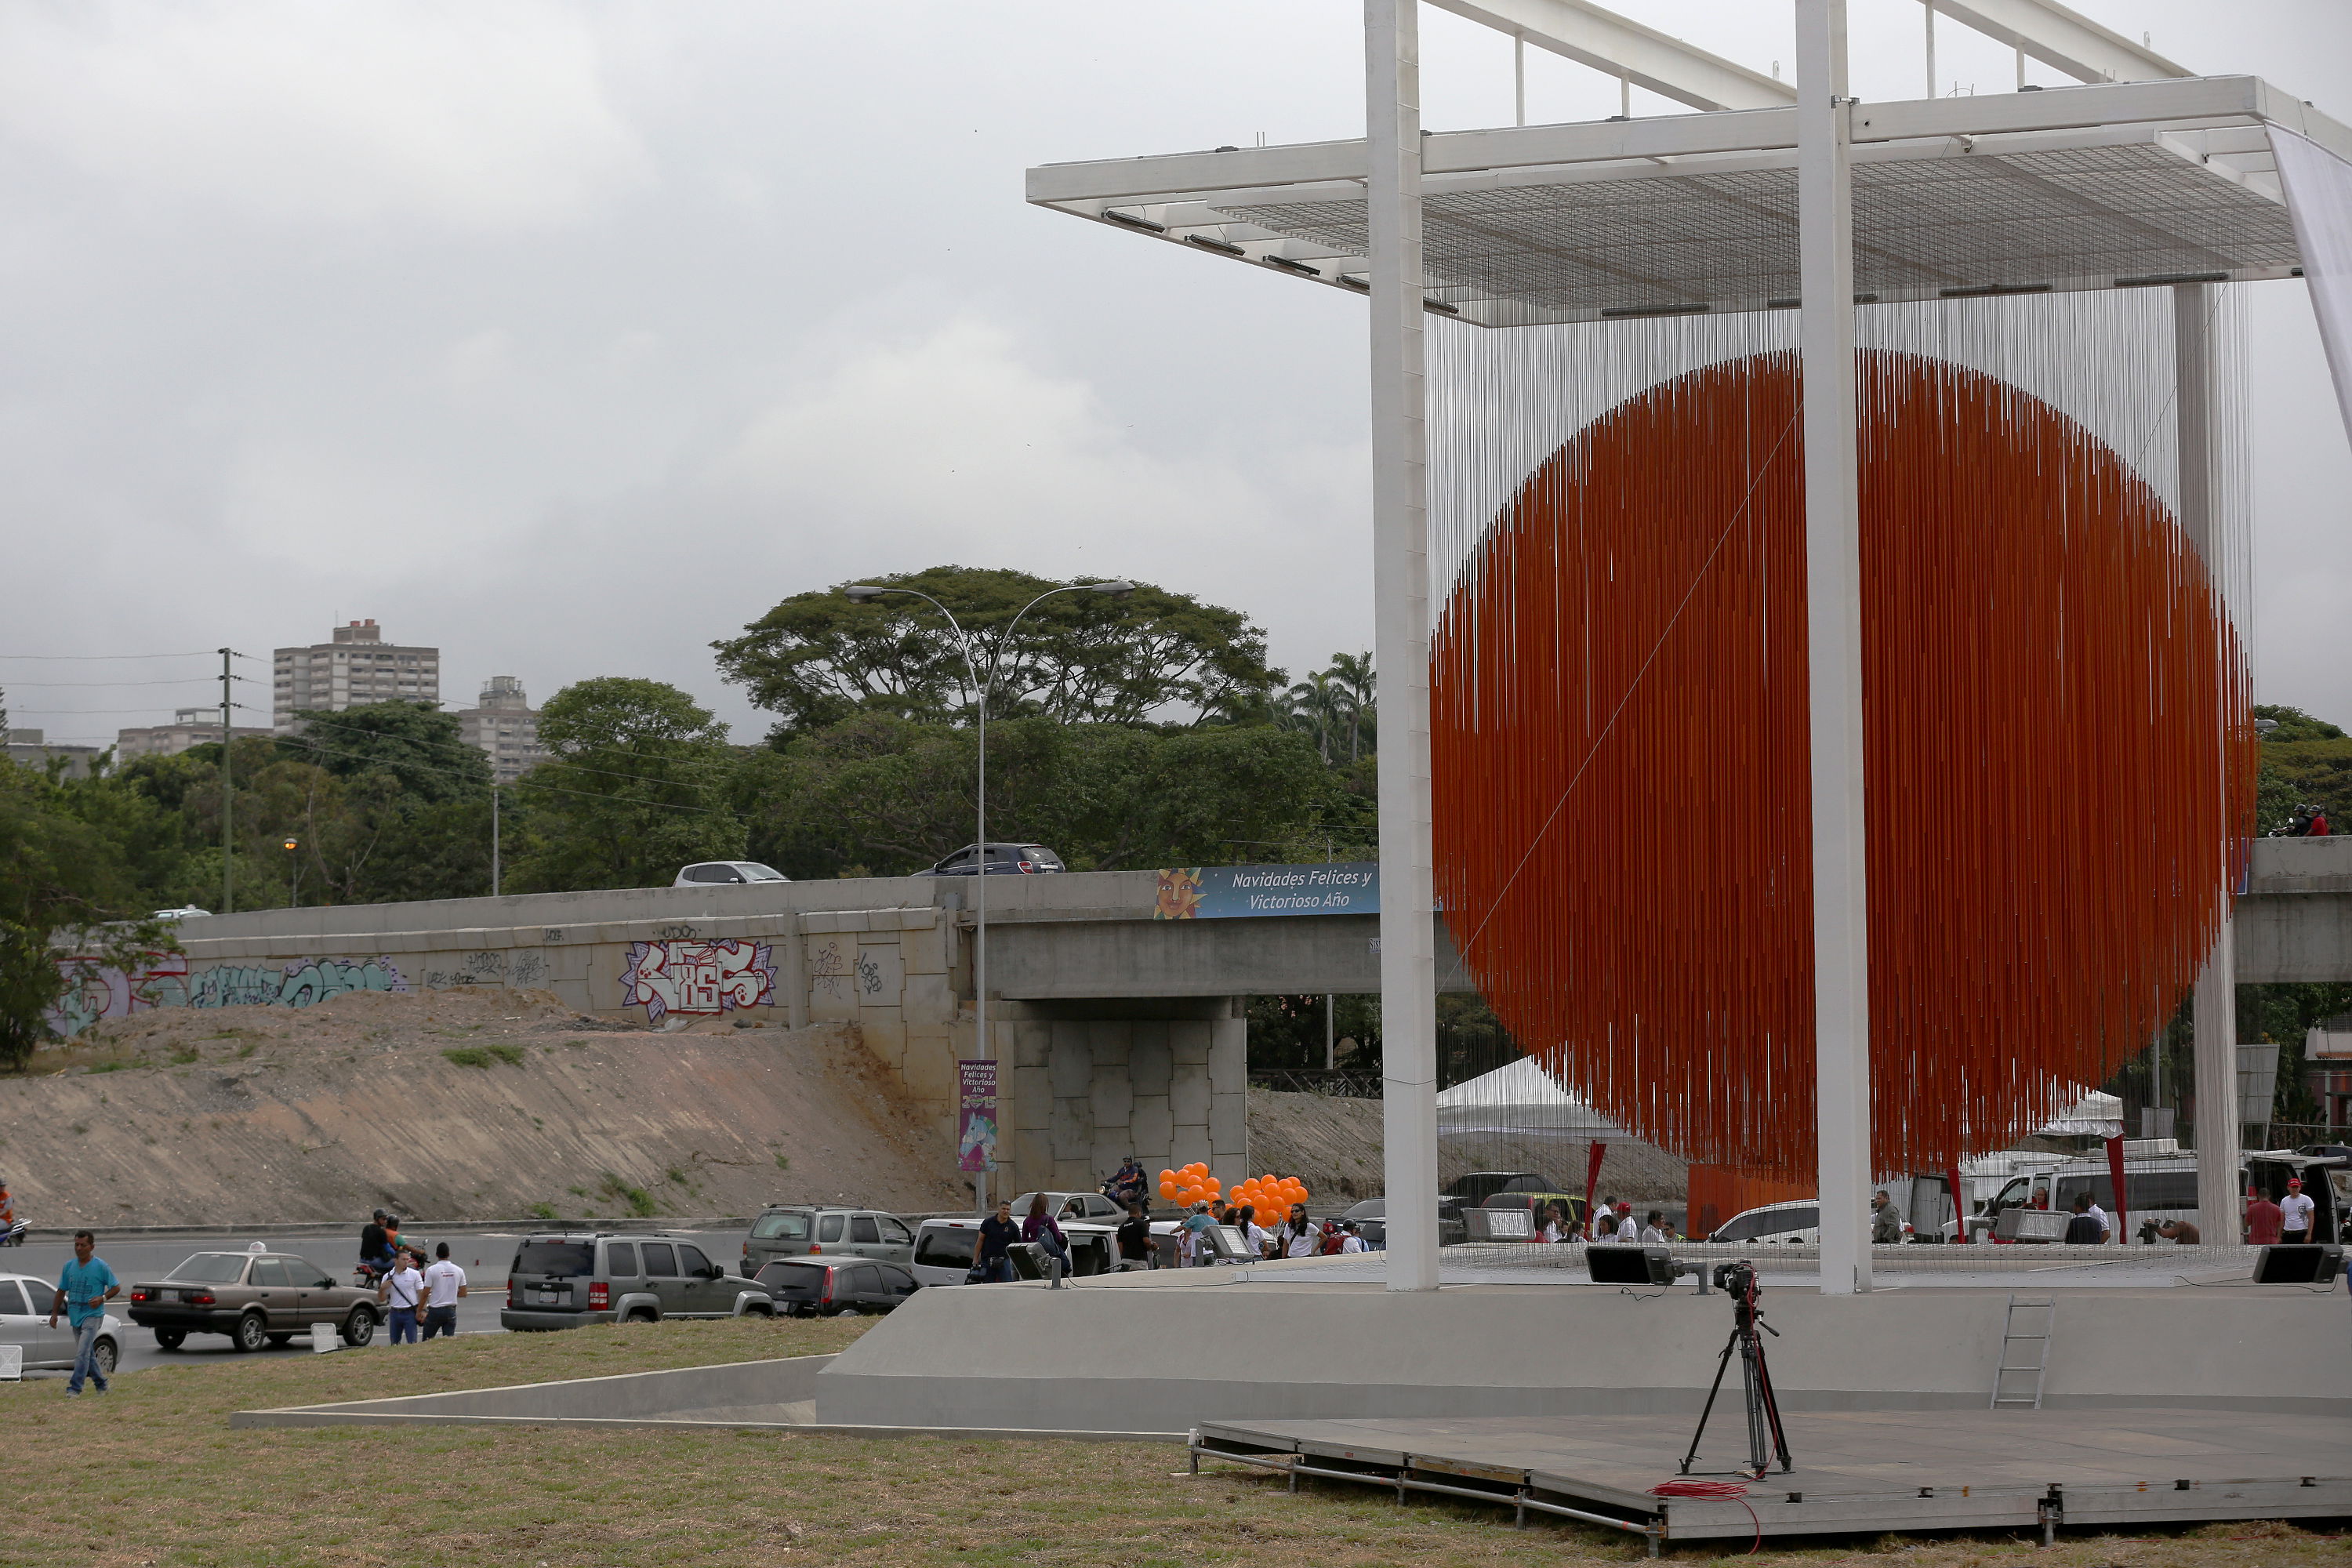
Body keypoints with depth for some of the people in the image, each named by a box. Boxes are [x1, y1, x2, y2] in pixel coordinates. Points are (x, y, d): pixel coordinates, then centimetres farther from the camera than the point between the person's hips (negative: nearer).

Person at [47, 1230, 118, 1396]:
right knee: (88, 1353, 15)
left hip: (92, 1315, -6)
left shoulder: (100, 1267, -6)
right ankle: (101, 1384, 29)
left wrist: (102, 1298, -16)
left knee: (83, 1352, -17)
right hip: (75, 1316, 6)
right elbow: (61, 1291, 16)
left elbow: (116, 1288, 1)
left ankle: (75, 1388, -20)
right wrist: (54, 1313, 11)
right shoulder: (69, 1266, 8)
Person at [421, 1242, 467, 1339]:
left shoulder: (432, 1270, -10)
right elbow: (463, 1293, 6)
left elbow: (425, 1294, -9)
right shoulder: (458, 1271, 1)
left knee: (427, 1341, 7)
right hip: (451, 1311, 3)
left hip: (435, 1310, -3)